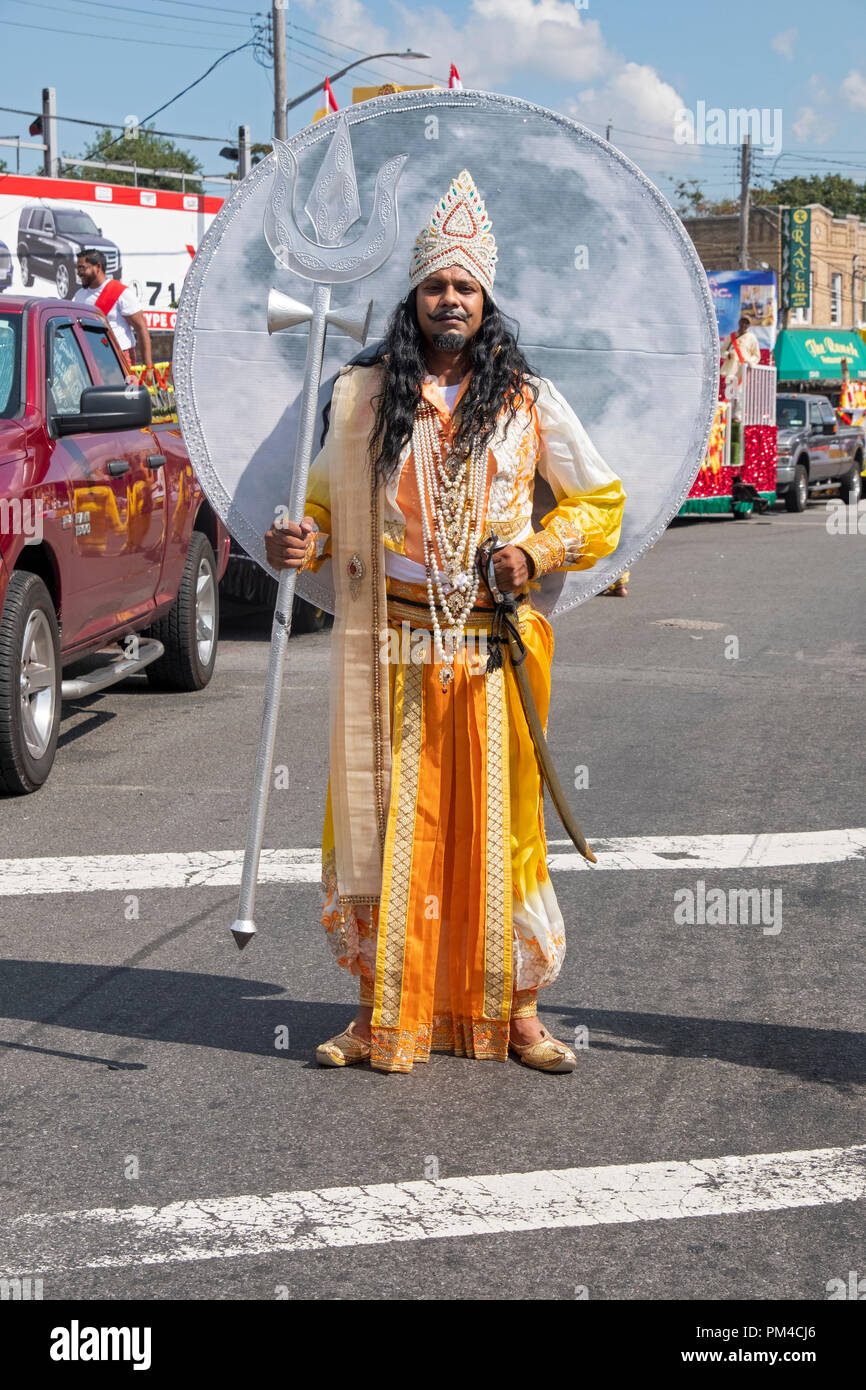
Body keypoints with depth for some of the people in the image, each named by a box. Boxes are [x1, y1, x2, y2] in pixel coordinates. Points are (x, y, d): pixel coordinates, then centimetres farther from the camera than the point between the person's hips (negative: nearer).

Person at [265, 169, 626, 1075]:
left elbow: (600, 503, 12)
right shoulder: (363, 396, 7)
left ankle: (513, 1009, 12)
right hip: (393, 644, 1)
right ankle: (383, 1009, 11)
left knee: (498, 817, 2)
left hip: (495, 646, 0)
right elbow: (328, 501, 16)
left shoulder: (528, 401, 5)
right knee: (389, 815, 2)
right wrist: (303, 543, -6)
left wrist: (539, 551, -4)